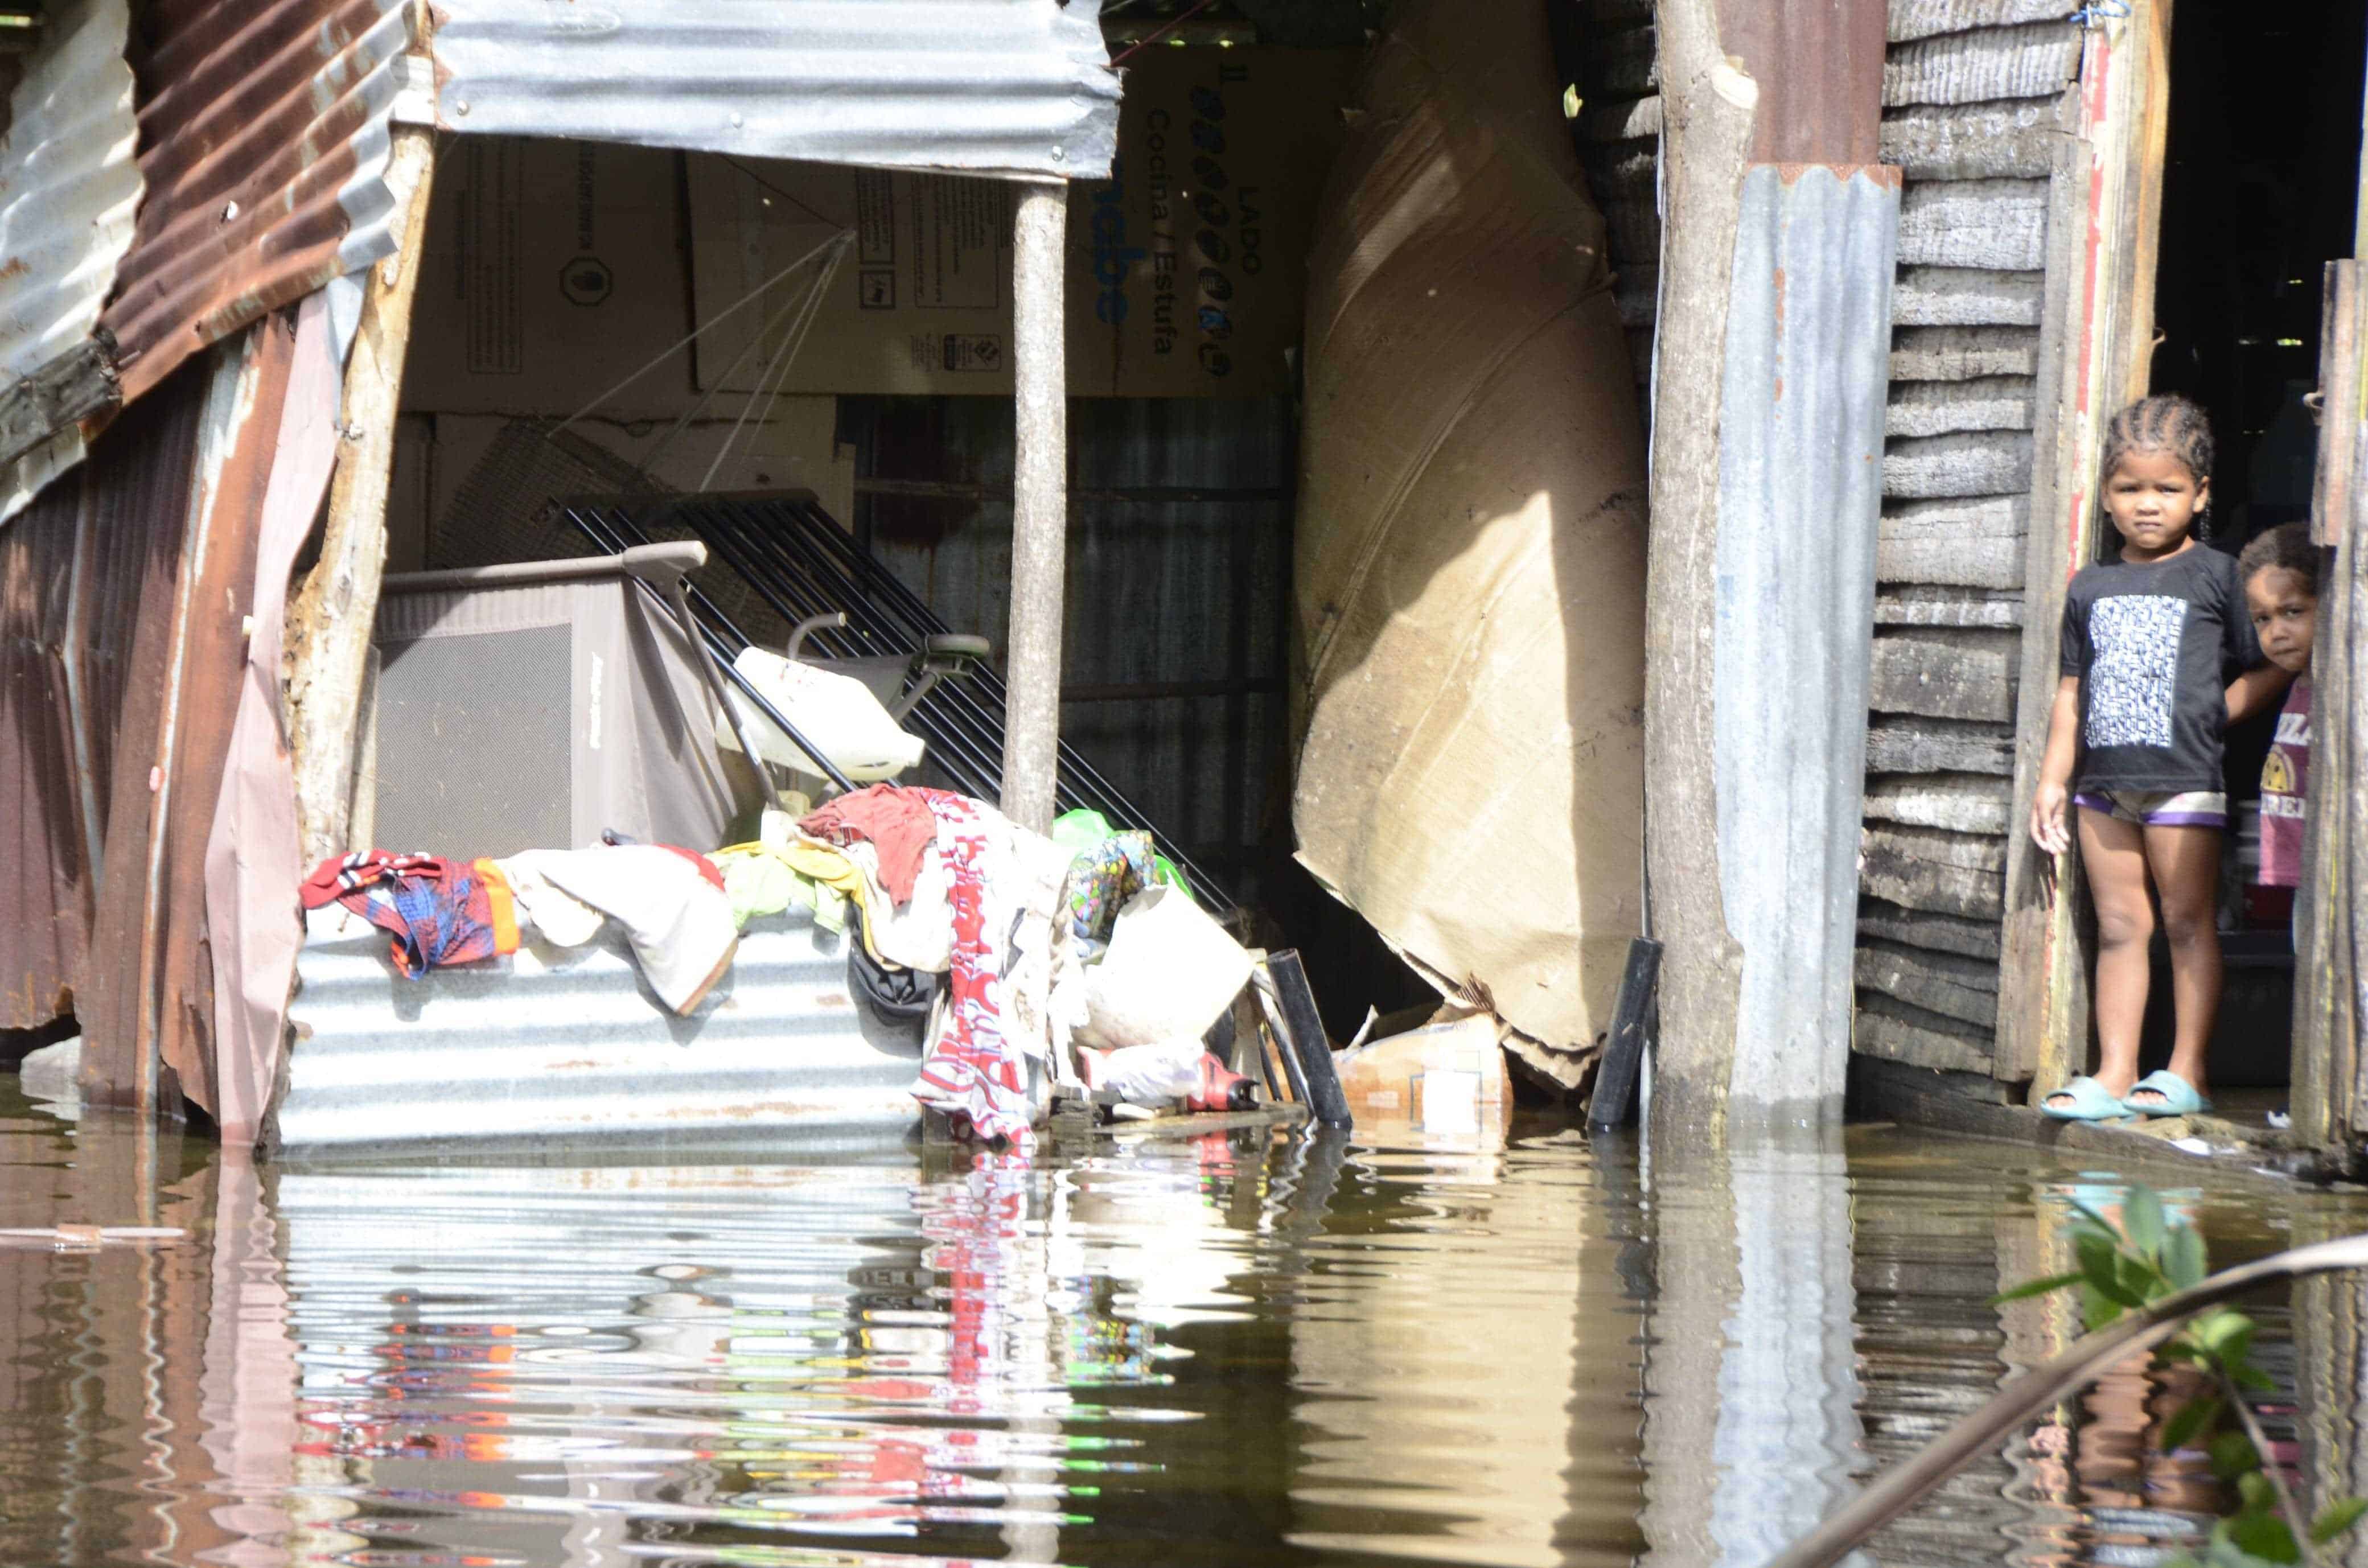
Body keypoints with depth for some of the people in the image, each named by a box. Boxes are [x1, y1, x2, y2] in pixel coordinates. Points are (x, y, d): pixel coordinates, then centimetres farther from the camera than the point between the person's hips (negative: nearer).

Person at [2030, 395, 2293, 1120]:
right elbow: (2072, 689, 15)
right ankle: (2114, 1075, 7)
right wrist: (2053, 780, 10)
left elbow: (2271, 666, 3)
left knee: (2188, 923, -2)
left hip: (2182, 779, -4)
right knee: (2118, 925, 6)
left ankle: (2186, 1073, 1)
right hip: (2104, 781, 4)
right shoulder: (2092, 588, 12)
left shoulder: (2216, 577, 0)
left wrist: (2213, 713, -7)